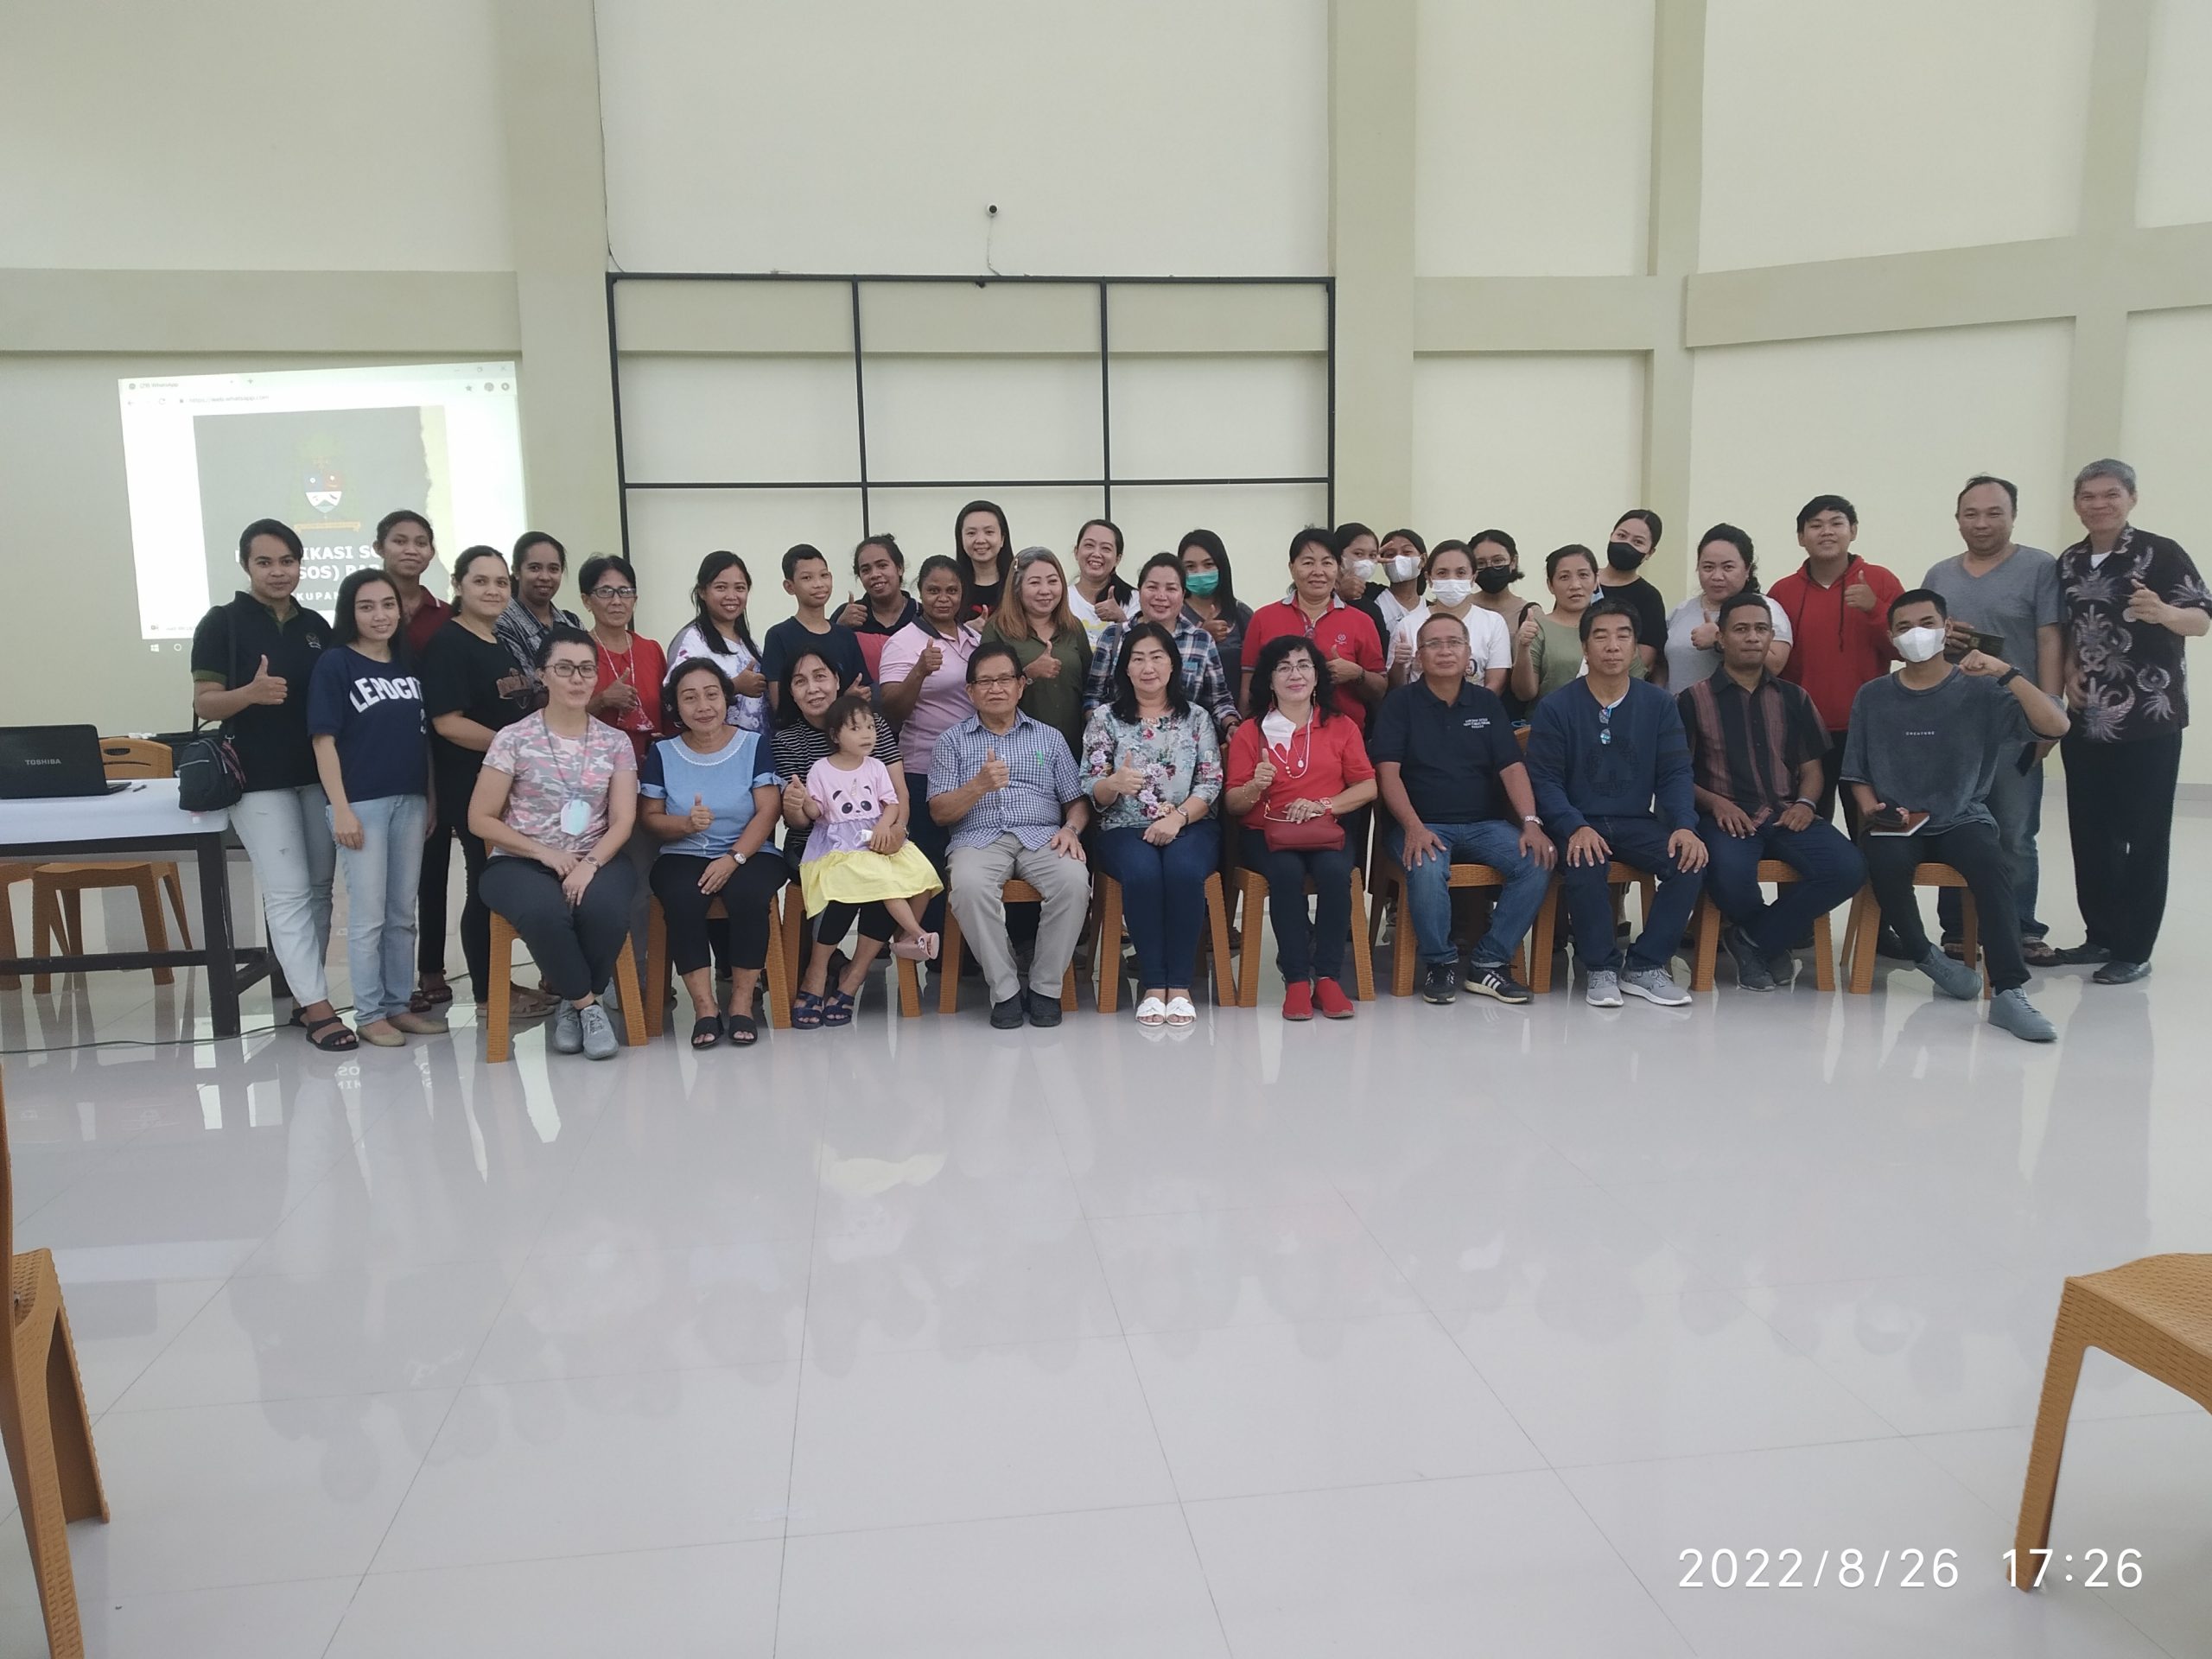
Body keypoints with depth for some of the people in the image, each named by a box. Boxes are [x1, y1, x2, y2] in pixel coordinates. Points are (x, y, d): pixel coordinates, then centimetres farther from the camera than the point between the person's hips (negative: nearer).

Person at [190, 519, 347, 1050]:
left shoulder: (317, 626, 10)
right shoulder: (222, 624, -4)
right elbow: (204, 704, -9)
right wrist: (251, 693, -28)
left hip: (320, 774, 5)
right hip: (259, 779, -5)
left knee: (318, 890, 9)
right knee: (288, 894, -6)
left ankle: (305, 997, 19)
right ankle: (318, 1008, -5)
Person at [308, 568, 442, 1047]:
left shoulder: (409, 664, 10)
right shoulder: (334, 664, -5)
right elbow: (324, 740, -9)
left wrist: (431, 797, 9)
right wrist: (341, 809, -14)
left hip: (409, 801, 5)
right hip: (362, 803, -5)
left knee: (403, 913, 11)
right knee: (368, 914, 0)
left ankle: (399, 1004, 21)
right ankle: (369, 1015, 9)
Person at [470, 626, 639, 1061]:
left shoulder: (615, 743, 7)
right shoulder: (513, 739, -1)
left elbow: (622, 820, 0)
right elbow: (480, 820, -2)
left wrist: (590, 863, -19)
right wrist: (544, 853, -12)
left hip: (595, 860, 2)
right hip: (520, 861, -2)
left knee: (604, 909, -33)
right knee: (544, 912, -36)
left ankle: (571, 1003, -8)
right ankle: (587, 1004, -12)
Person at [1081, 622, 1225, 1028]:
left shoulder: (1196, 718, 13)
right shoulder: (1105, 718, 10)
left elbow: (1211, 783, 4)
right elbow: (1093, 793, 3)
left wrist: (1177, 818, -15)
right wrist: (1114, 784, -22)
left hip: (1189, 825, 1)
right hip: (1125, 829, 0)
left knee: (1184, 871, -34)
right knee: (1143, 873, -35)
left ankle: (1179, 985, -24)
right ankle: (1152, 985, -23)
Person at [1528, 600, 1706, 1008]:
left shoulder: (1658, 704, 7)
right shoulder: (1556, 707, -1)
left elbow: (1675, 773, 5)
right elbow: (1545, 779, -5)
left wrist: (1684, 826, -15)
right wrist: (1575, 828, -23)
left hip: (1637, 823, 3)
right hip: (1578, 824, -3)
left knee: (1690, 861, -24)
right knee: (1585, 866, -35)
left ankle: (1644, 966, -8)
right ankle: (1600, 967, -12)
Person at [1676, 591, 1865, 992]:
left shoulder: (1794, 698, 16)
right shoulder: (1693, 699, 5)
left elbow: (1811, 768, 17)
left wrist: (1805, 803, -5)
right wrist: (1715, 803, -14)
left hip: (1785, 815, 4)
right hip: (1724, 816, -4)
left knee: (1849, 868, -24)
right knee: (1731, 879, -37)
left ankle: (1752, 939, -4)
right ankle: (1773, 940, 2)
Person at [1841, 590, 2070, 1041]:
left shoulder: (1979, 691, 2)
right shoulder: (1873, 697, 9)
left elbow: (2056, 725, -10)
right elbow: (1856, 773, 14)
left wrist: (2008, 673, -18)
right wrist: (1870, 806, -6)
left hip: (1962, 819, -1)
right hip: (1895, 824, 1)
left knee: (1989, 864, -34)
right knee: (1886, 862, -34)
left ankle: (2008, 993, -34)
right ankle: (1923, 954, -6)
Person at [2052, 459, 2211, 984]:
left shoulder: (2160, 553, -7)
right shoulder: (2069, 563, 10)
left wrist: (2164, 613, -35)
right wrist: (2069, 671, 2)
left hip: (2149, 718, -6)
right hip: (2087, 718, 6)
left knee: (2143, 834, -2)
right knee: (2089, 832, 9)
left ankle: (2134, 950, 4)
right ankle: (2100, 935, 21)